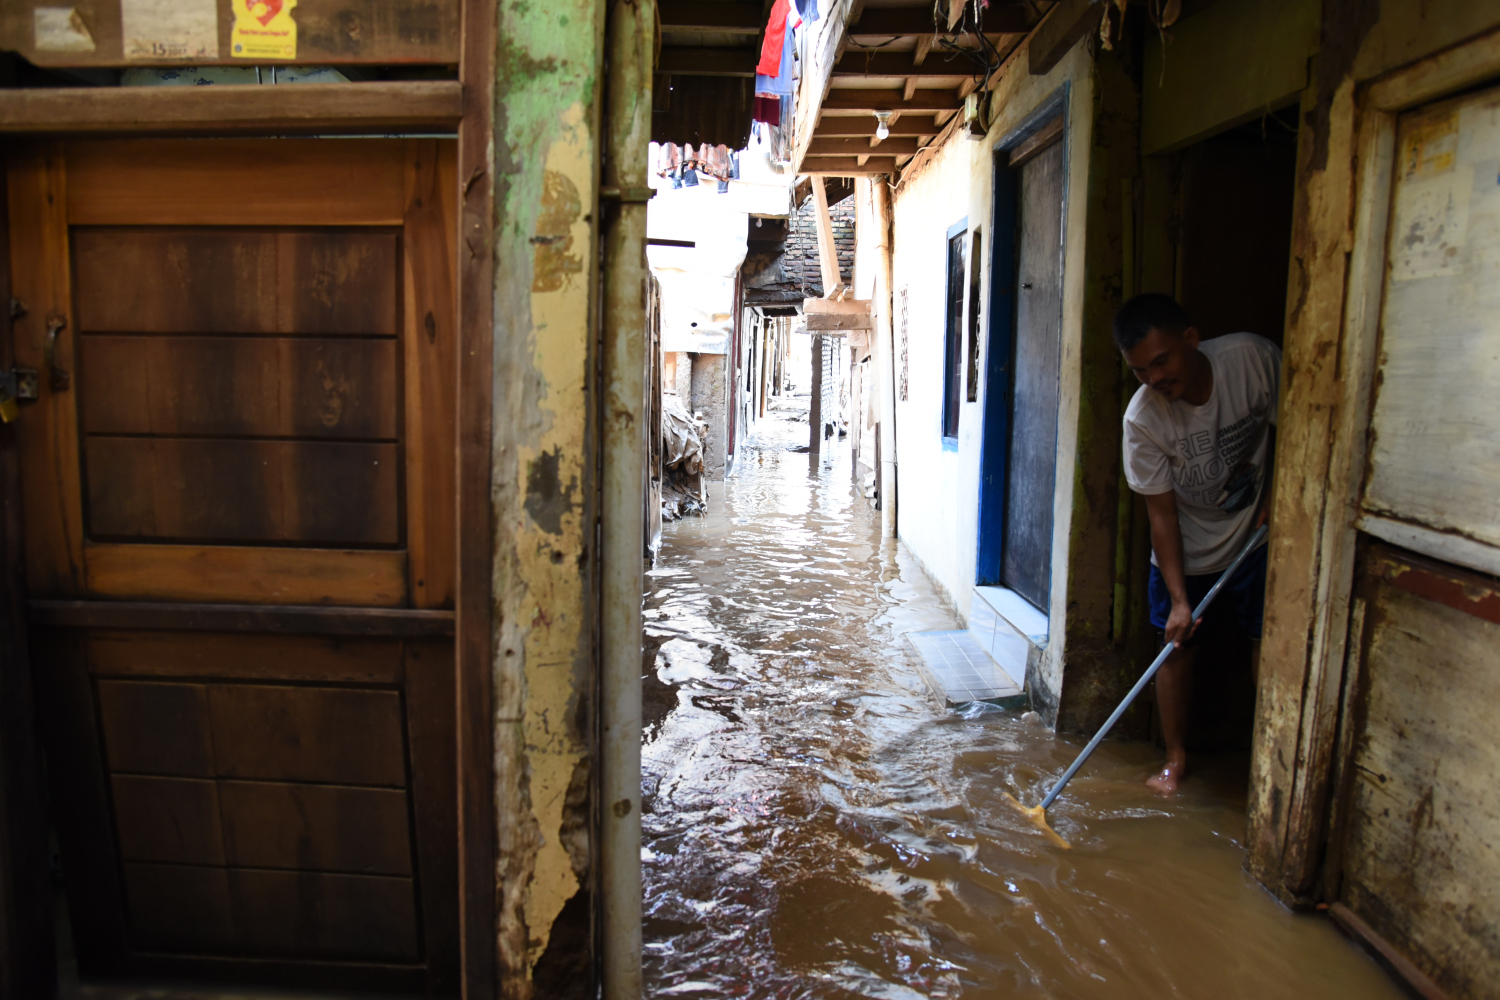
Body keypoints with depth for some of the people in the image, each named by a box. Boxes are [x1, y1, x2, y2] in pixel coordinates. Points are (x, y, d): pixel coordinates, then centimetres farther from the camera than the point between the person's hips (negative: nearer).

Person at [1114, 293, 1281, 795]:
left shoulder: (1253, 357, -22)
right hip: (1186, 551, 0)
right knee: (1177, 646, 3)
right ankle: (1176, 757, 21)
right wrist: (1178, 598, -19)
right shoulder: (1142, 419, -24)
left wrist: (1276, 492, -12)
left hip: (1259, 536, 1)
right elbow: (1162, 513, -18)